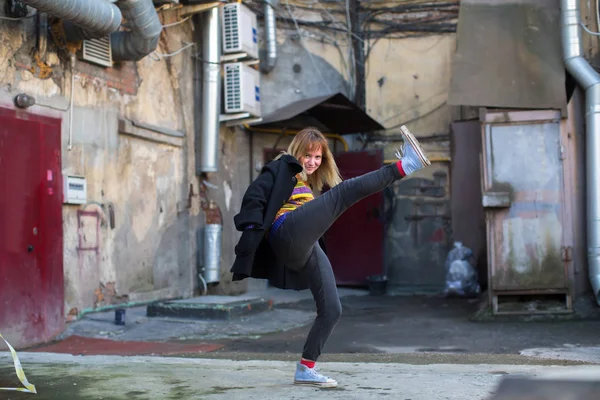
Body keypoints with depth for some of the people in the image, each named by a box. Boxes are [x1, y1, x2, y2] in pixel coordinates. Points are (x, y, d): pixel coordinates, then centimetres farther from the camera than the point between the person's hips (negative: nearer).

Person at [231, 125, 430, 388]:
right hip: (288, 235, -8)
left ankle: (305, 370, 9)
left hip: (306, 250, 8)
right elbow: (254, 197, -1)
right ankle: (404, 166, -31)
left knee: (332, 310, 2)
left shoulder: (311, 185, 37)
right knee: (344, 191, -21)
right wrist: (251, 233, -14)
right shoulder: (282, 168, 13)